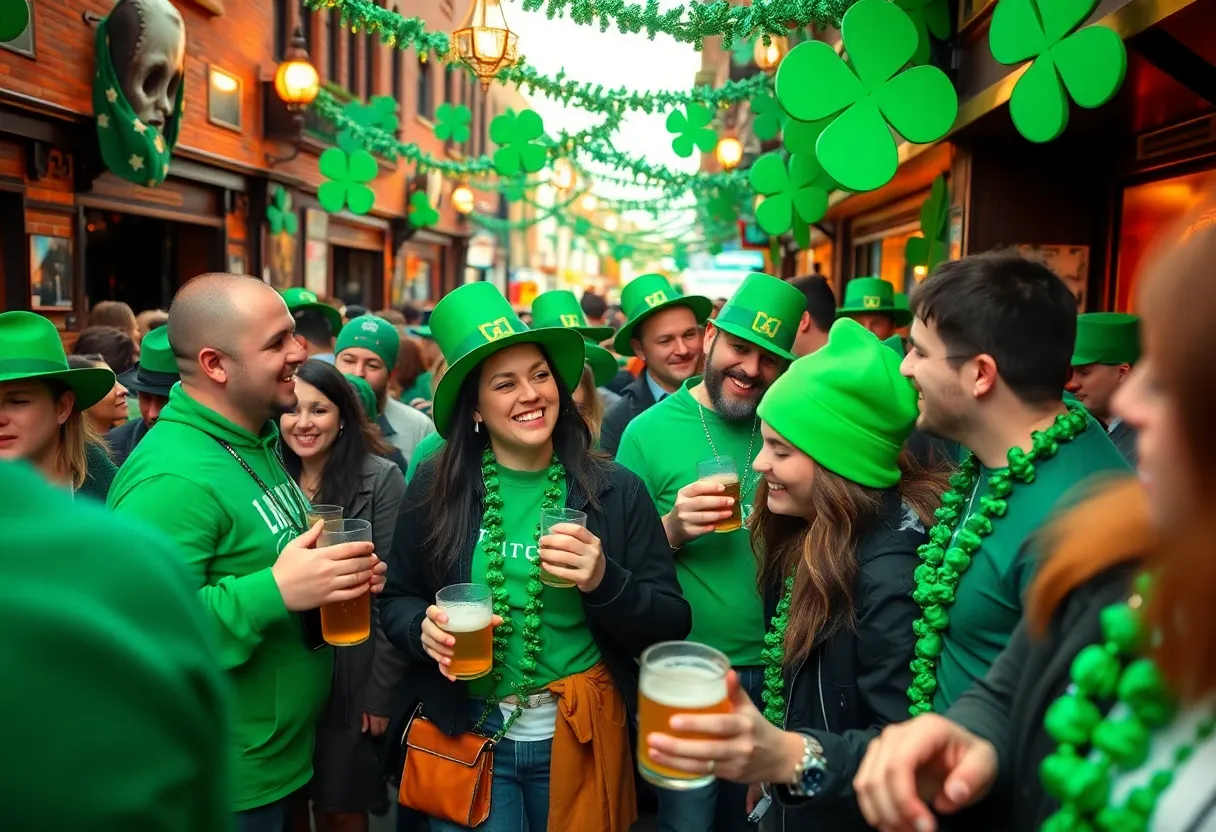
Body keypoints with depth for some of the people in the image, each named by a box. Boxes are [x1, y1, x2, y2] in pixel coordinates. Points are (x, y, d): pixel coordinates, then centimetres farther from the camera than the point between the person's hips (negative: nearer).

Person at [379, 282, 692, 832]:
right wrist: (424, 628, -17)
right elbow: (395, 601, 4)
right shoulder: (435, 487, -6)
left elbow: (671, 627, -6)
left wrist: (604, 582, -24)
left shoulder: (616, 491, -8)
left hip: (577, 743, 1)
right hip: (465, 736, 0)